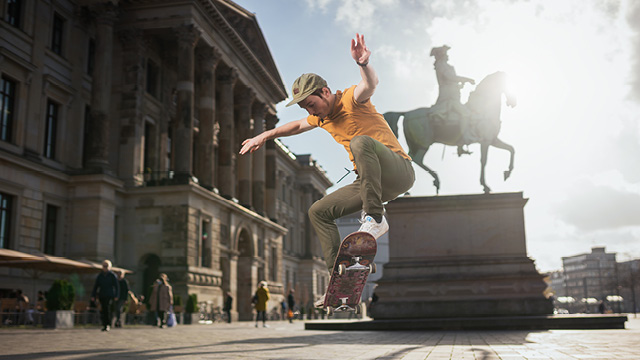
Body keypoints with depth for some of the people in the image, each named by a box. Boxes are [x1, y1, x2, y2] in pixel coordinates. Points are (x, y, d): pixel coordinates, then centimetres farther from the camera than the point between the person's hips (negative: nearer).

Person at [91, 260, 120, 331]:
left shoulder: (112, 275, 0)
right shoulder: (100, 275, 10)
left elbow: (116, 286, -2)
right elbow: (96, 286, 13)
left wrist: (116, 296, -9)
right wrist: (93, 296, 6)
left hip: (110, 295, -4)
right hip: (101, 295, 4)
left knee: (107, 309, -12)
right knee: (102, 310, 2)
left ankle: (108, 325, -5)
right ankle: (104, 325, 10)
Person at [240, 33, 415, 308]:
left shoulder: (351, 99, -10)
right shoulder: (322, 115, 14)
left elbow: (370, 85, -34)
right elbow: (298, 125, 35)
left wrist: (364, 64, -56)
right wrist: (265, 135, 32)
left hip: (398, 171, -8)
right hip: (372, 183, 9)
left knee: (361, 142, -37)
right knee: (318, 211, 7)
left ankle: (374, 217, -33)